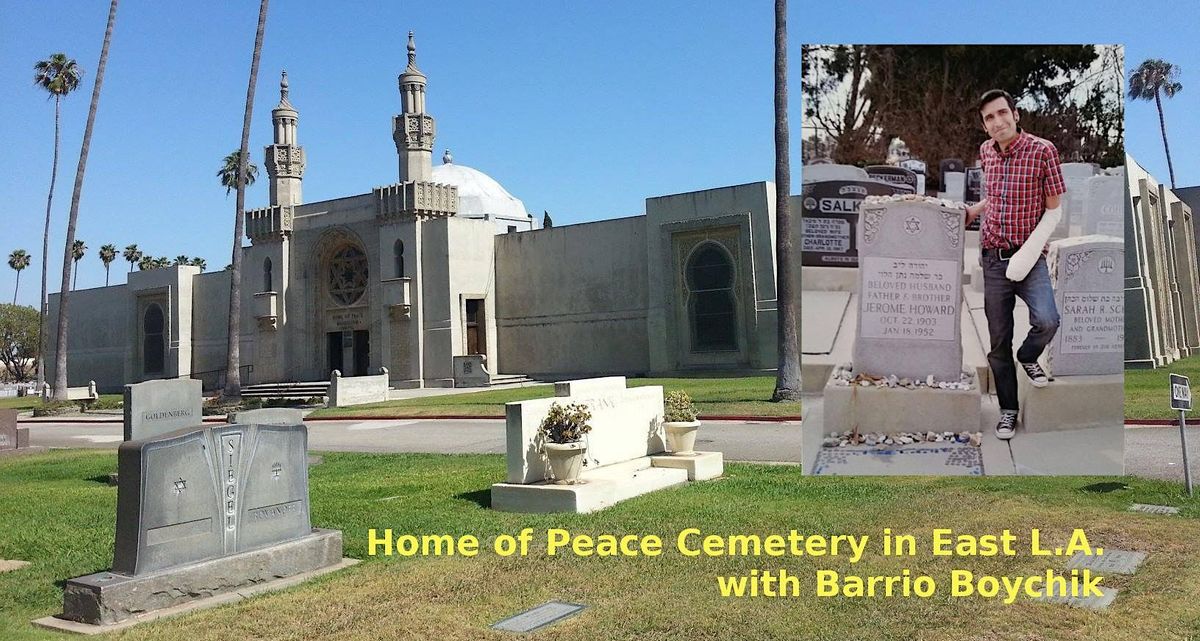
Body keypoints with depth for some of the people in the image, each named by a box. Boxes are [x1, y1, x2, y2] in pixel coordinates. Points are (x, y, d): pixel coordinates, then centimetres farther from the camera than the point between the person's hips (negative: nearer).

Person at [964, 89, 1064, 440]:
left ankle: (1028, 357, 9)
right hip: (993, 258, 4)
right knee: (998, 342, 7)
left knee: (1047, 321, -27)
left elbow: (1053, 208, -6)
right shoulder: (986, 151, 6)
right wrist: (973, 211, 10)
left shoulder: (1042, 150, -9)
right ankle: (1008, 409, 24)